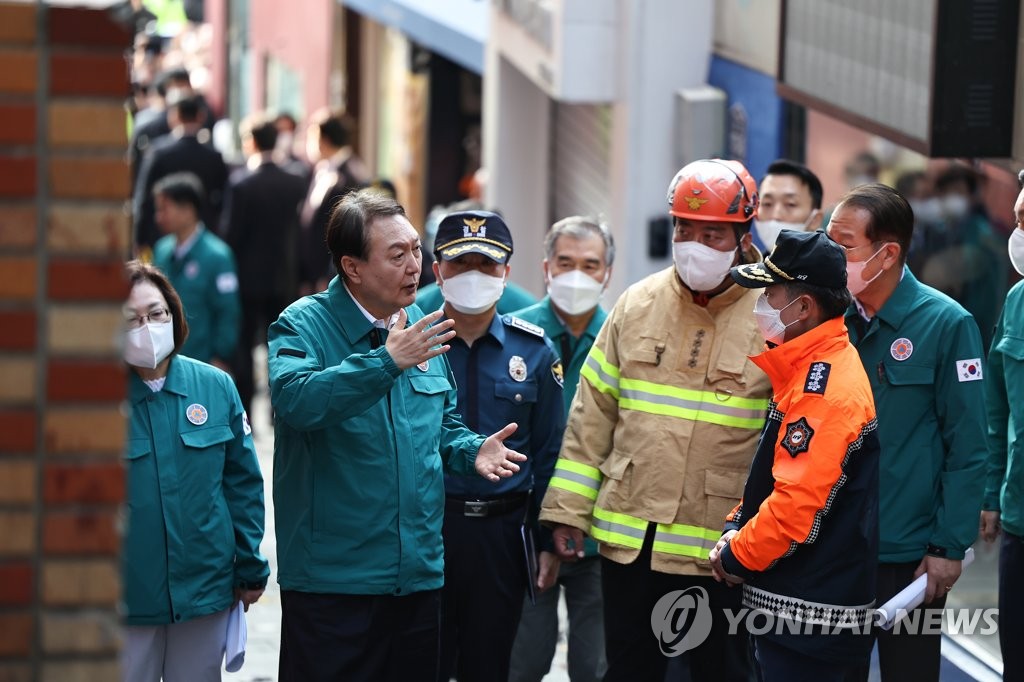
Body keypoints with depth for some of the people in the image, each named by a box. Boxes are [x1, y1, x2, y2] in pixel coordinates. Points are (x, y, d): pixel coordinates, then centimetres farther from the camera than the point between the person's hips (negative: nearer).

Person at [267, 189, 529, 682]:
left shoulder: (421, 328, 11)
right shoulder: (303, 326, -8)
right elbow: (296, 399, -29)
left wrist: (471, 450, 1)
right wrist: (387, 361, -33)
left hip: (420, 575, 6)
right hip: (332, 580, -6)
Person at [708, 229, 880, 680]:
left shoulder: (826, 390, -20)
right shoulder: (809, 369, 12)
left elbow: (799, 504, -25)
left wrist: (737, 555, -12)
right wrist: (738, 528, 8)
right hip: (787, 598, 10)